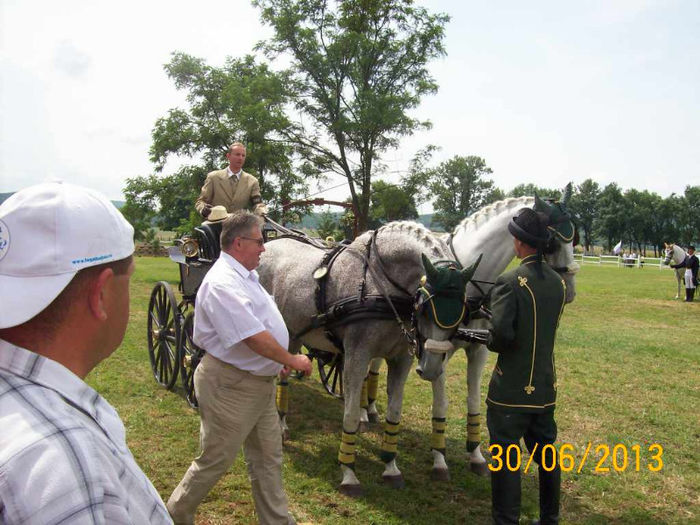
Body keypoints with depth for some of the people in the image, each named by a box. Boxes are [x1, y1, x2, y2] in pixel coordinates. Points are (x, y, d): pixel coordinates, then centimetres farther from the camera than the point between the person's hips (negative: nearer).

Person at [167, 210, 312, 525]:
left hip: (261, 382, 10)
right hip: (231, 386, -10)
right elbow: (255, 338, -28)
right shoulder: (223, 283, -24)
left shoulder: (244, 276, 10)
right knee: (216, 460, 8)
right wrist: (292, 360, -16)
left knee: (268, 457, 17)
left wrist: (281, 360, 15)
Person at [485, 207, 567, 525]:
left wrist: (491, 343, -6)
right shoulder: (558, 282, 3)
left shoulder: (510, 282, -20)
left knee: (506, 461, 5)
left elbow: (501, 333, -29)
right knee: (546, 457, 20)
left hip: (511, 389, -7)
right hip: (546, 386, 7)